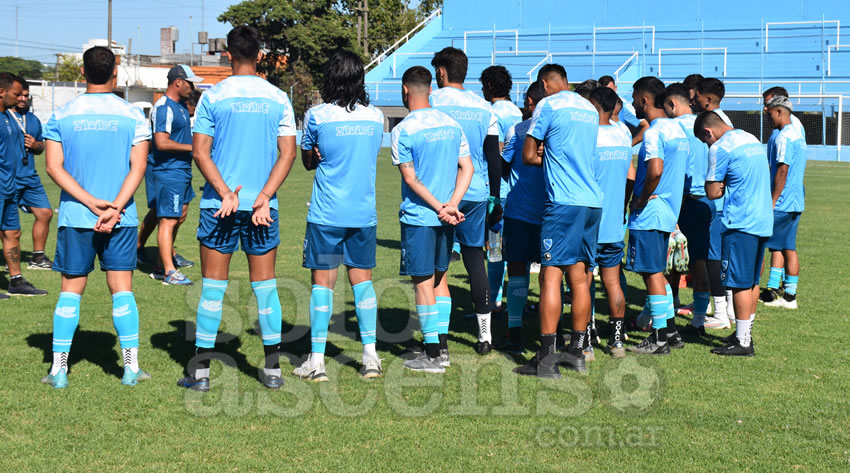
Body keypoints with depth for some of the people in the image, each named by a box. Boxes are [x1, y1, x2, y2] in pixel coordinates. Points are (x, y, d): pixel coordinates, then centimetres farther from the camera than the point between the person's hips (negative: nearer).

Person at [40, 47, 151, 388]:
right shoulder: (133, 115, 0)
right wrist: (113, 208, -13)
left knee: (70, 291, 8)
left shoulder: (61, 116, 2)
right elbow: (138, 167, -8)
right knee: (122, 290, 5)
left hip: (75, 218, 1)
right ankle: (131, 367, 6)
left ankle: (58, 369, 7)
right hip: (121, 218, 0)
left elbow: (54, 167, -5)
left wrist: (92, 203, -10)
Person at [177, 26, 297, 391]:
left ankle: (201, 370, 6)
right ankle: (273, 369, 12)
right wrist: (264, 197, -7)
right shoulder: (277, 98, 3)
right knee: (265, 285, 9)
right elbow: (288, 153, -2)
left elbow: (200, 152, -7)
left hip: (219, 203, -1)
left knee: (213, 285, 5)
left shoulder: (213, 96, -1)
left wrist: (225, 193, -11)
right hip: (262, 205, 1)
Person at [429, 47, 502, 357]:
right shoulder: (484, 108, 8)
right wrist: (494, 197, 17)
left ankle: (441, 340, -1)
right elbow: (494, 157, 9)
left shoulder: (430, 102, -4)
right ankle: (485, 335, 15)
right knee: (474, 256, 13)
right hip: (477, 192, 4)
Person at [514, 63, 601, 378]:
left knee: (552, 275, -6)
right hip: (593, 201, 7)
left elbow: (528, 156, 0)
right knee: (580, 277, 11)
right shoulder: (590, 109, 18)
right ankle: (576, 351, 16)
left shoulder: (548, 106, -2)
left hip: (564, 202, -7)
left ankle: (546, 358, -9)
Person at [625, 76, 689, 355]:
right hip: (669, 212, 9)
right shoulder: (677, 129, 13)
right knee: (657, 273, 17)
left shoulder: (654, 132, -16)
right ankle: (670, 331, 21)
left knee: (652, 274, -3)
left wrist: (641, 199, -17)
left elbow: (655, 171, -31)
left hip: (648, 214, -9)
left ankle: (659, 339, 2)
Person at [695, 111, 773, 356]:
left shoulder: (720, 148, -10)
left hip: (741, 223, -8)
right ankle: (745, 333, 22)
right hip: (764, 221, 9)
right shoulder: (751, 139, 17)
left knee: (740, 283, -3)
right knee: (752, 281, 14)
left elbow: (712, 192, -9)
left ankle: (743, 343, -1)